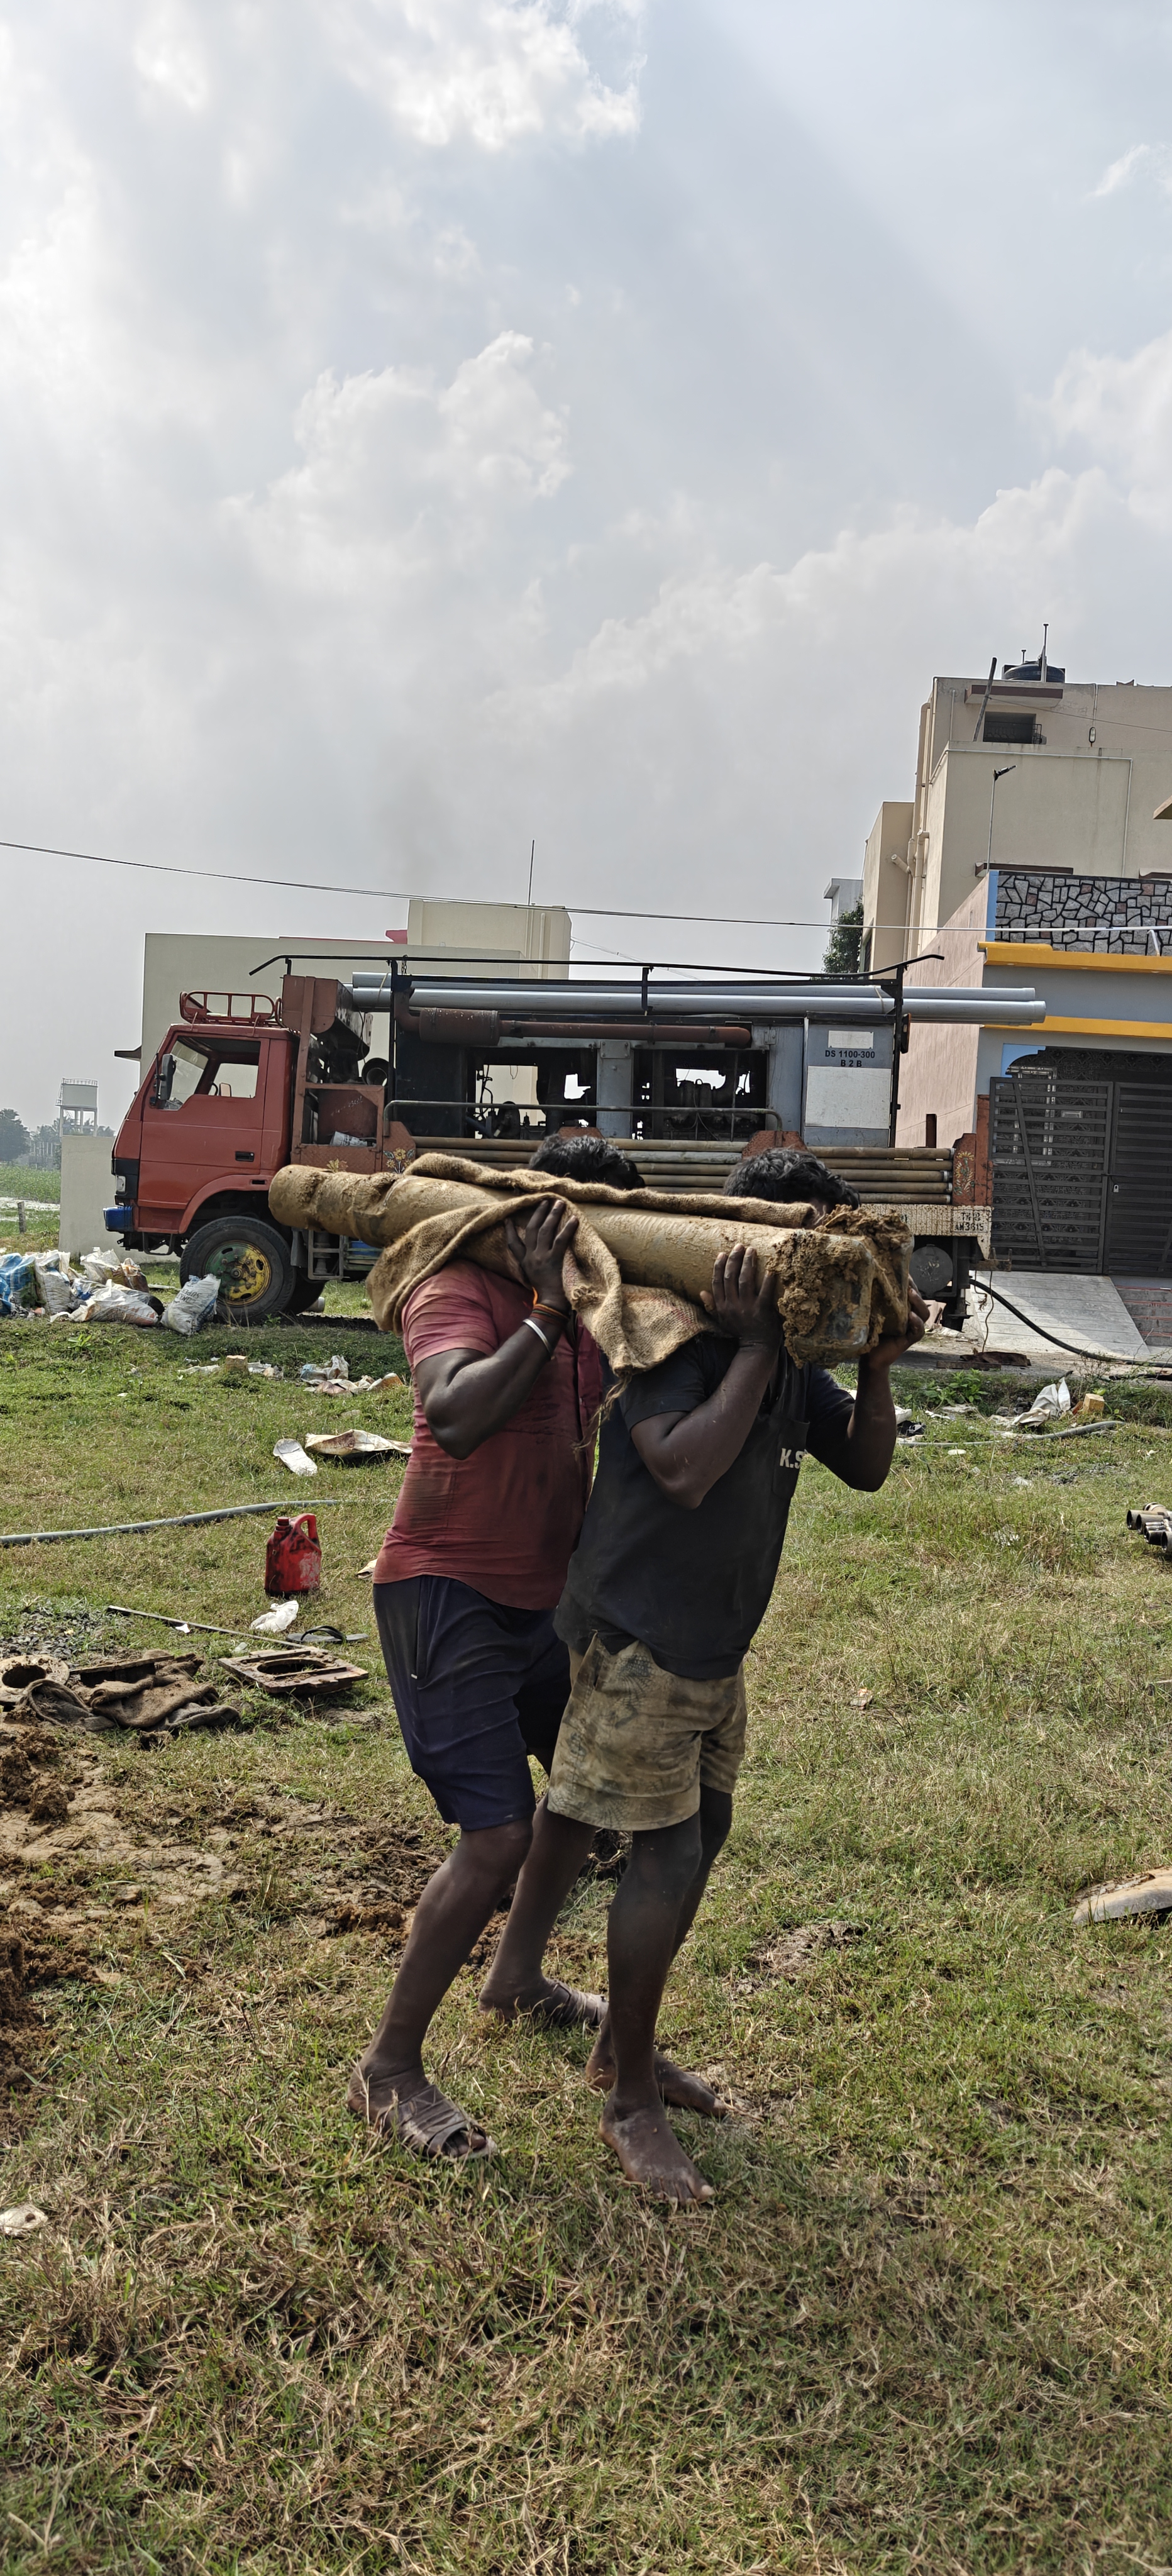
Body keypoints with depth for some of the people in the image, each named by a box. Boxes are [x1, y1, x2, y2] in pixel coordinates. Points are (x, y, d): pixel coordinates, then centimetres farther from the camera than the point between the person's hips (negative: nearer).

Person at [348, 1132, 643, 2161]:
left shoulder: (593, 1309, 7)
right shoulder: (462, 1291, -17)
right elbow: (458, 1418, -34)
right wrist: (546, 1309, -32)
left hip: (544, 1594, 9)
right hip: (448, 1594, -9)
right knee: (499, 1837, -13)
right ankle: (389, 2069, 5)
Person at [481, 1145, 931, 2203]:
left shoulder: (792, 1362, 3)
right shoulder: (672, 1340, -21)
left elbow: (865, 1467, 6)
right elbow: (685, 1470, -35)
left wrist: (879, 1368, -10)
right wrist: (753, 1349, -30)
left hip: (716, 1648, 9)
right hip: (637, 1639, -9)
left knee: (699, 1837, 16)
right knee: (667, 1852, -5)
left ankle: (625, 2047, 35)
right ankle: (631, 2104, 13)